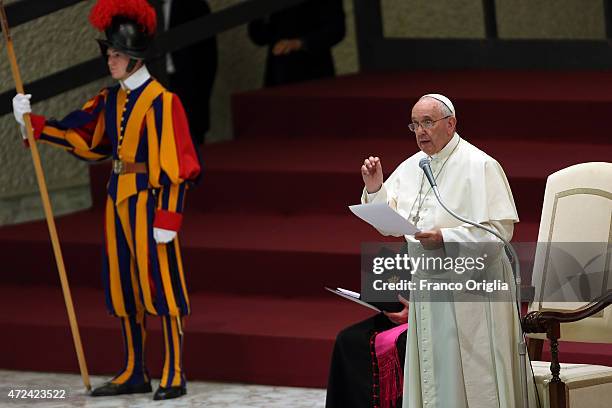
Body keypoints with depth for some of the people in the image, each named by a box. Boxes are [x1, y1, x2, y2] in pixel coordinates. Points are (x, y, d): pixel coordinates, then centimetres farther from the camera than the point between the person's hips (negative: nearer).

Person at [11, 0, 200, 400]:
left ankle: (174, 376, -1)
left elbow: (173, 166, -16)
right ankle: (135, 373, 19)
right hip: (119, 198, 8)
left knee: (160, 282, -5)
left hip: (148, 200, -8)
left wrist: (167, 217, -19)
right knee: (124, 285, 11)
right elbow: (79, 137, 17)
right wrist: (34, 122, 6)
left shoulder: (161, 101, -14)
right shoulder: (111, 99, 10)